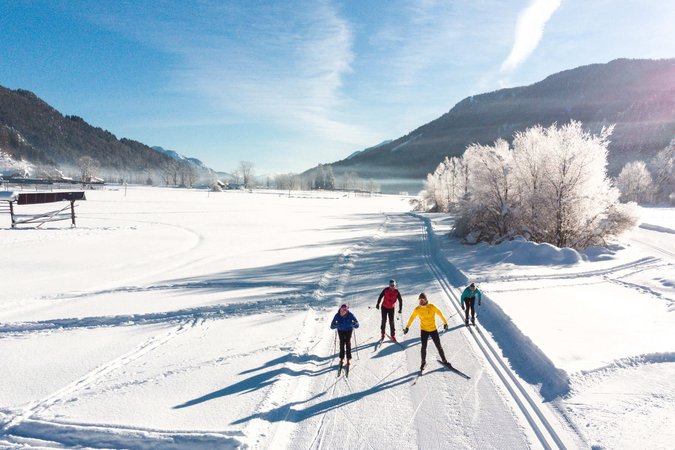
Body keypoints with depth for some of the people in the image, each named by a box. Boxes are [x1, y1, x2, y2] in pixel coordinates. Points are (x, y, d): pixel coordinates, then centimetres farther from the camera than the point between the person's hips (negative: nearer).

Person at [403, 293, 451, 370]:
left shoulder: (432, 307, -14)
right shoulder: (417, 309, -9)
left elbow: (440, 314, -2)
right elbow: (412, 318, 3)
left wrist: (445, 323, 2)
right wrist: (407, 327, 8)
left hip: (433, 329, 0)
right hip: (424, 330, 0)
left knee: (438, 346, 6)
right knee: (424, 347, -5)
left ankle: (444, 361, 24)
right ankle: (423, 362, 16)